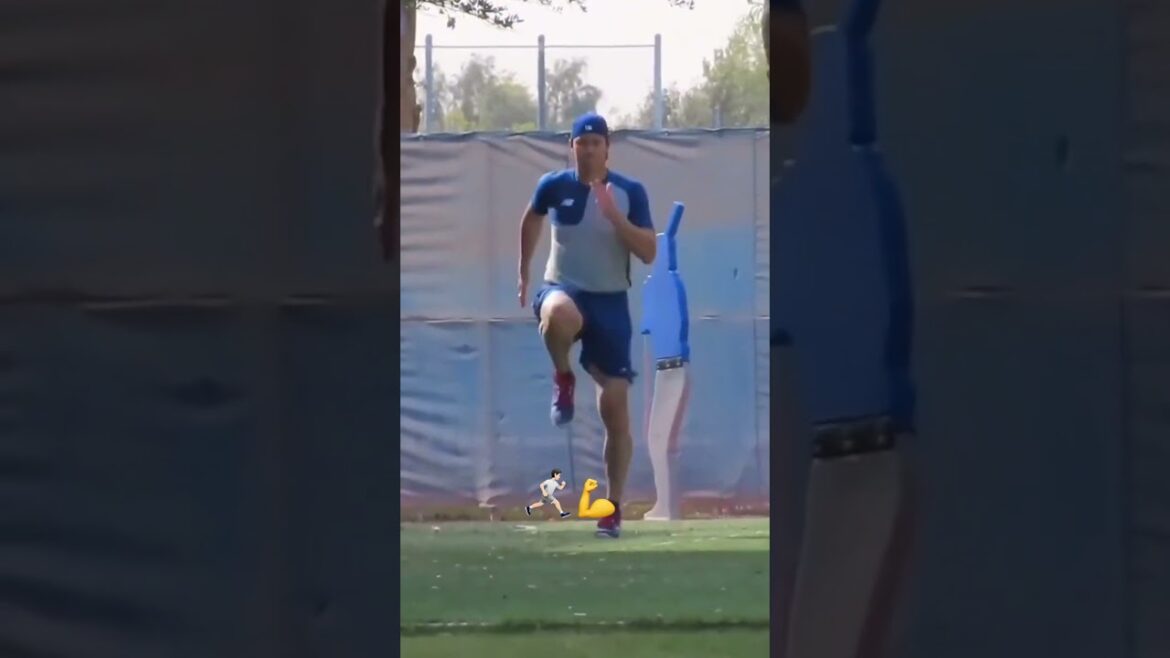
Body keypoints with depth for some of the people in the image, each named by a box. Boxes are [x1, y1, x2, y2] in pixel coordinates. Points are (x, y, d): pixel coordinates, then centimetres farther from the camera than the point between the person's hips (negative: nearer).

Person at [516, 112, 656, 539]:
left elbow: (648, 253, -11)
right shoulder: (554, 185, -2)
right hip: (564, 289, -1)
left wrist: (614, 215, -23)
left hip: (611, 301, 1)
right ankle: (563, 379, -9)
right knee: (560, 315, -42)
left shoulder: (630, 192, -5)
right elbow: (532, 219, 20)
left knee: (616, 408, -2)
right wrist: (524, 274, 23)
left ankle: (613, 508, 10)